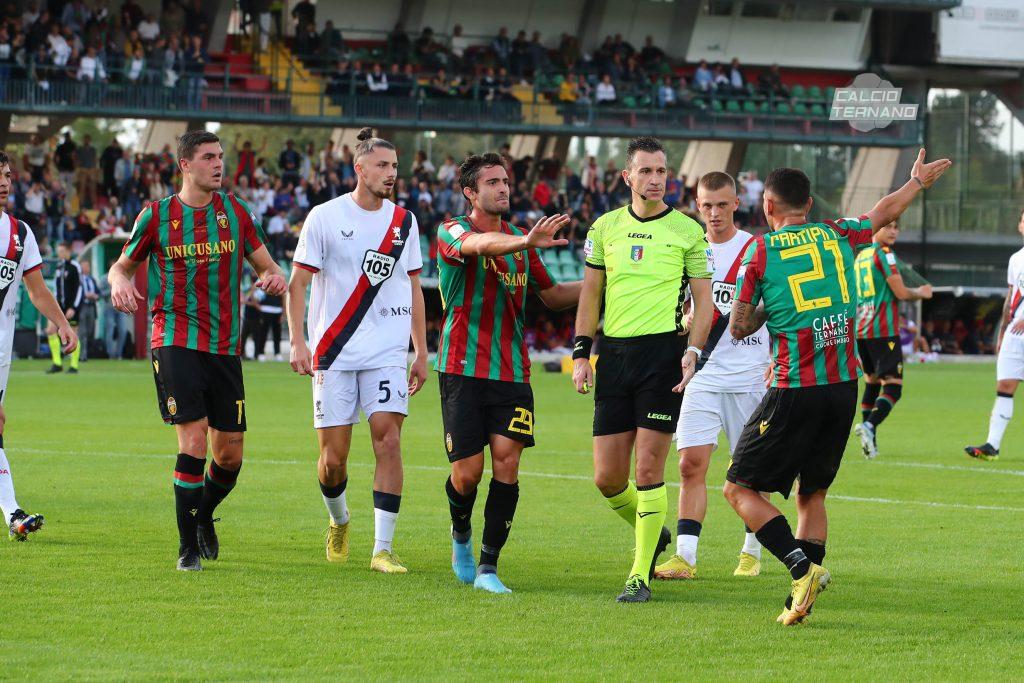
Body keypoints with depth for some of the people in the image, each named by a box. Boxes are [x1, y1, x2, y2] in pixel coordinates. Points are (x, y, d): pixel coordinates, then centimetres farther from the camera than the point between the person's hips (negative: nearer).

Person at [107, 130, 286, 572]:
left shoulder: (234, 211, 7)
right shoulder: (157, 216, 2)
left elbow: (265, 265, 12)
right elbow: (122, 266, 13)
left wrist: (274, 277, -12)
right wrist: (120, 282, -11)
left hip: (225, 348, 3)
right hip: (175, 341, -3)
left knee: (229, 455, 4)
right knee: (194, 437, -17)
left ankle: (203, 515, 36)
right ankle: (188, 547, -6)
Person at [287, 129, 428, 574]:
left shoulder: (404, 222, 10)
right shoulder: (326, 217, -1)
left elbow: (413, 289, 16)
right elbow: (297, 282, 0)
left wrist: (422, 353, 13)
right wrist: (297, 342, -11)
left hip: (387, 353, 2)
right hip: (333, 353, -2)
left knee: (388, 440, -14)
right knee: (333, 457, -1)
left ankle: (383, 548, -11)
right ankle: (339, 521, 31)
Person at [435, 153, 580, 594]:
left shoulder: (519, 241, 15)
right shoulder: (452, 232, -4)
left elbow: (551, 294, 27)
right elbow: (480, 245, -29)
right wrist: (526, 242, -48)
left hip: (512, 373, 4)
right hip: (463, 370, -4)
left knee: (507, 462, -10)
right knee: (468, 472, -5)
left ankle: (488, 566, -3)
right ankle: (461, 534, 27)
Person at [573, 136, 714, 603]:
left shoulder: (687, 231, 2)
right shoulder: (605, 227, 11)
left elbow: (703, 300, 4)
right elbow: (591, 294, 16)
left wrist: (693, 350, -9)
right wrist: (581, 353, 7)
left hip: (662, 351, -4)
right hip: (614, 354, 4)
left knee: (648, 469, -8)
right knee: (607, 477, 2)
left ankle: (640, 576, 0)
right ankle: (652, 535, 30)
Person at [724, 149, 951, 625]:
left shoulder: (760, 250, -4)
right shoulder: (837, 235, 7)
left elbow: (739, 328, 0)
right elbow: (883, 214, 29)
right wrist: (917, 181, 47)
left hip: (794, 392, -5)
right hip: (844, 388, 5)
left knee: (740, 489, 3)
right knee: (812, 496, 15)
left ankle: (802, 568, -15)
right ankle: (801, 601, 7)